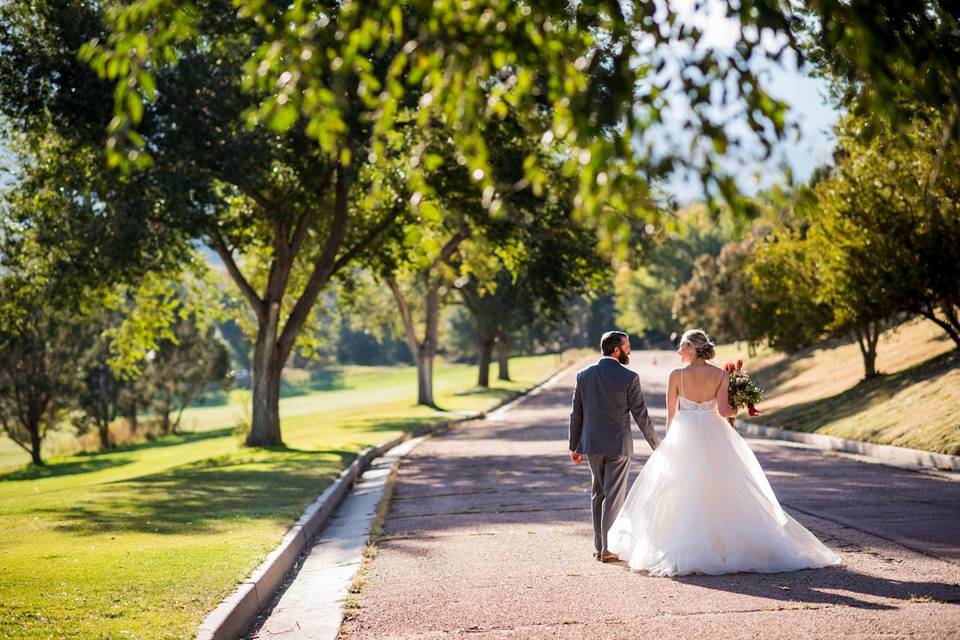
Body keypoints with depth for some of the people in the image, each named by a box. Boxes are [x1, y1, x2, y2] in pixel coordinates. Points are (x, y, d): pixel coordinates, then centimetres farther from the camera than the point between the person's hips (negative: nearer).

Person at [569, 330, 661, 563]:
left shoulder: (584, 375, 0)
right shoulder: (629, 377, -12)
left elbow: (576, 414, 4)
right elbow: (641, 415, -9)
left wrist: (574, 446, 13)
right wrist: (657, 444, 2)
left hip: (592, 445, 4)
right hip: (618, 445, -4)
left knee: (598, 494, 17)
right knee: (613, 496, 3)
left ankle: (599, 546, 20)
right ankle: (608, 549, 3)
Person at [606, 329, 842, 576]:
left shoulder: (676, 375, -6)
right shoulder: (720, 374, -2)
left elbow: (671, 414, 0)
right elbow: (723, 410, -10)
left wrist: (670, 440, 15)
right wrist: (737, 410, 12)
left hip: (685, 436, -2)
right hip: (713, 437, 2)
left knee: (684, 496, 4)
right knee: (722, 492, 10)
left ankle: (688, 553, 2)